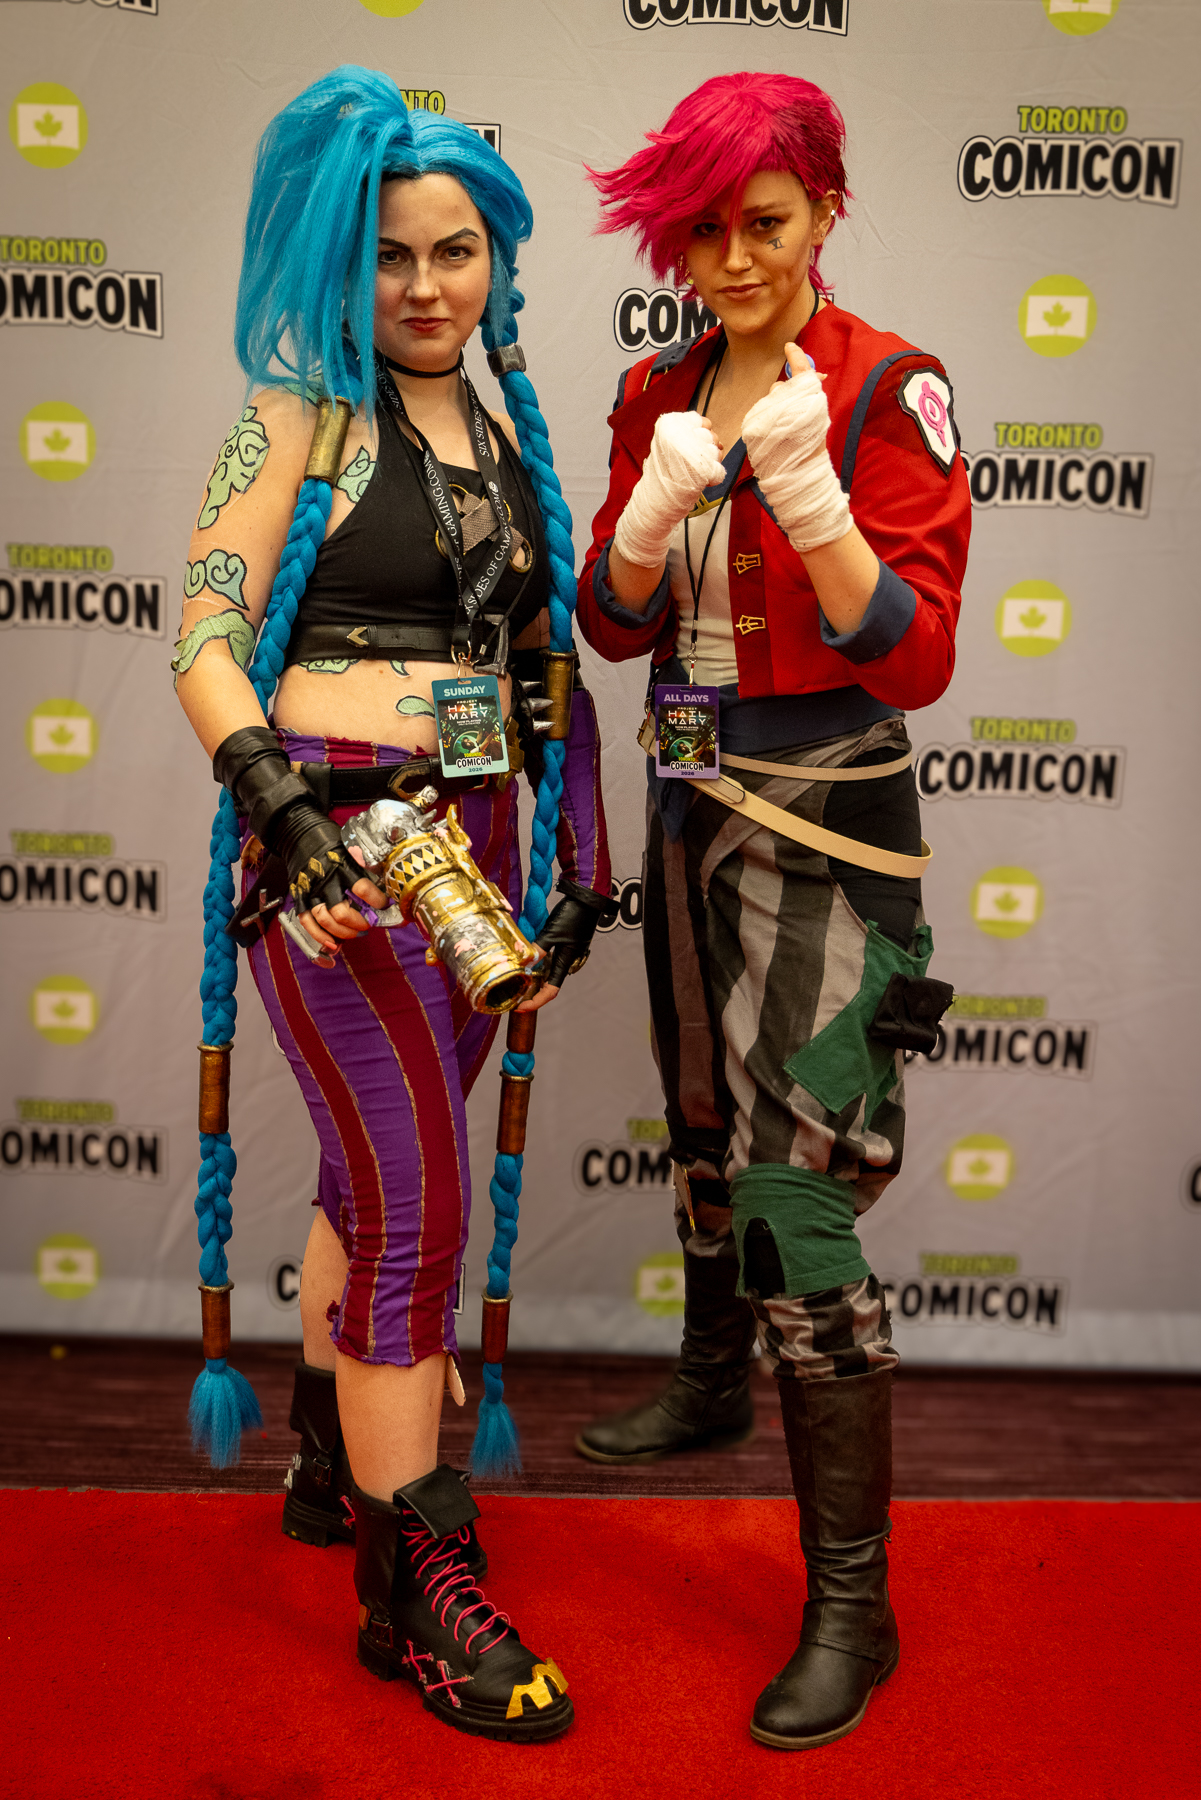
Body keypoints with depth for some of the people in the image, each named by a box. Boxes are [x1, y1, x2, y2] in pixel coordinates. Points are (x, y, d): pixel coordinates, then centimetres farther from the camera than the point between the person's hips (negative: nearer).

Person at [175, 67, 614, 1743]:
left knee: (378, 1172, 17)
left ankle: (335, 1461, 38)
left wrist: (574, 863, 16)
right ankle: (417, 1590, 7)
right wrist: (275, 806, -26)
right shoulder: (305, 414, -3)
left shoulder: (504, 431, 15)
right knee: (419, 1199, -8)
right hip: (333, 831, -6)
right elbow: (204, 635, -12)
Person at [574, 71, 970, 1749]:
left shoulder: (890, 388, -10)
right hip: (691, 800, 7)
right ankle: (712, 1383, 47)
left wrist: (804, 488, -29)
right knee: (704, 1127, 21)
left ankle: (853, 1598, 5)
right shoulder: (660, 393, 8)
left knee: (798, 1190, -9)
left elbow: (915, 655, -16)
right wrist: (658, 506, -16)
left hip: (826, 817, -6)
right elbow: (615, 625, 4)